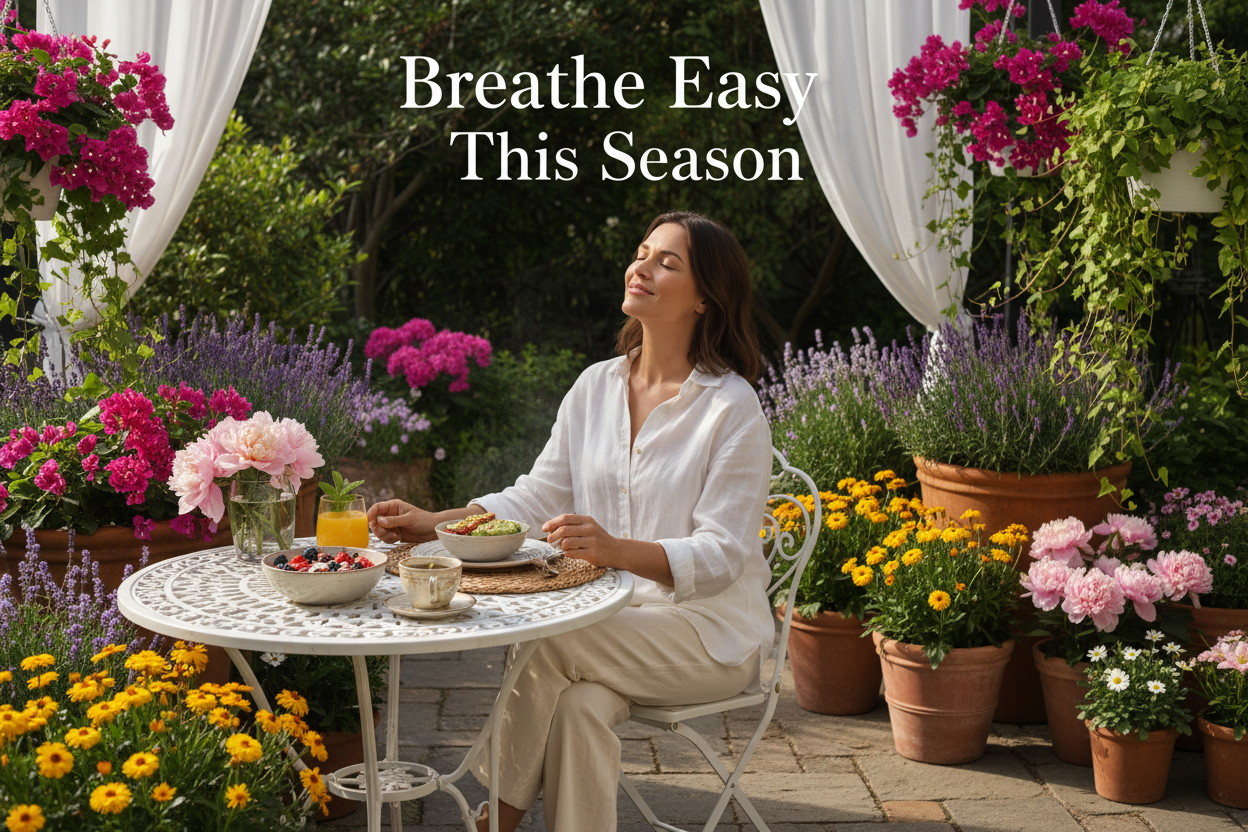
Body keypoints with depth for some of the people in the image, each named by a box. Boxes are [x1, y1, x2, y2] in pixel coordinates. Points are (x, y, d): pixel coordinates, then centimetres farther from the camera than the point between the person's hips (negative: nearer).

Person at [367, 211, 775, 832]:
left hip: (712, 634, -4)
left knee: (541, 644, -26)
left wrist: (618, 550, -35)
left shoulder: (732, 407, -11)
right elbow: (535, 499, 8)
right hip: (617, 622, 4)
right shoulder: (596, 387, 8)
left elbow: (720, 556, -18)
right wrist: (433, 523, -7)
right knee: (578, 705, -30)